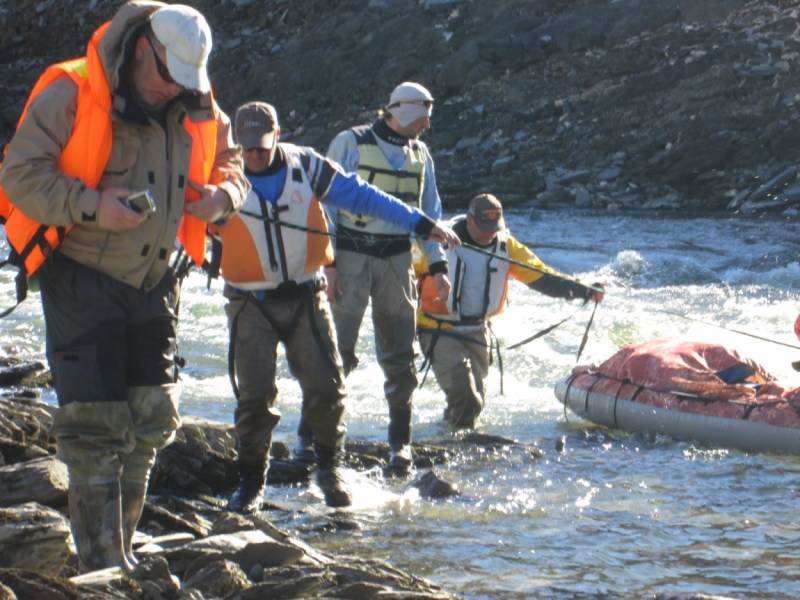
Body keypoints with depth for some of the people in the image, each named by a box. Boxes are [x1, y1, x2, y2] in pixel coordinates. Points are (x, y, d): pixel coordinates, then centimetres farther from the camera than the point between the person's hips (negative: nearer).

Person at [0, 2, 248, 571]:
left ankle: (122, 541, 22)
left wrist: (221, 194, -6)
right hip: (83, 282, -6)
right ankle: (103, 558, -3)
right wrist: (89, 206, -27)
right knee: (96, 421, -8)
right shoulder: (71, 96, -14)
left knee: (152, 417, 9)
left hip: (154, 283, 6)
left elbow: (230, 166, 18)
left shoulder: (199, 113, 4)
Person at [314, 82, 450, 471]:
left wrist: (438, 266, 10)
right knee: (337, 349, -8)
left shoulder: (419, 154, 12)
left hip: (397, 259, 4)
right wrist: (326, 262, -12)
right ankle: (311, 433, 0)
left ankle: (400, 440, 9)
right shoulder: (350, 144, -4)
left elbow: (429, 214, 19)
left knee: (399, 352, 3)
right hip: (351, 255, -4)